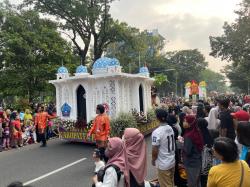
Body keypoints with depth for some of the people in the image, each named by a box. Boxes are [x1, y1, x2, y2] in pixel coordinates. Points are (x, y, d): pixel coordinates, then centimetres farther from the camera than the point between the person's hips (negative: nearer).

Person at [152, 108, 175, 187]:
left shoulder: (157, 132, -25)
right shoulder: (170, 128, -2)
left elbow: (155, 150, -20)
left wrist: (153, 160, -2)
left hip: (163, 164, -7)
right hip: (172, 161, 7)